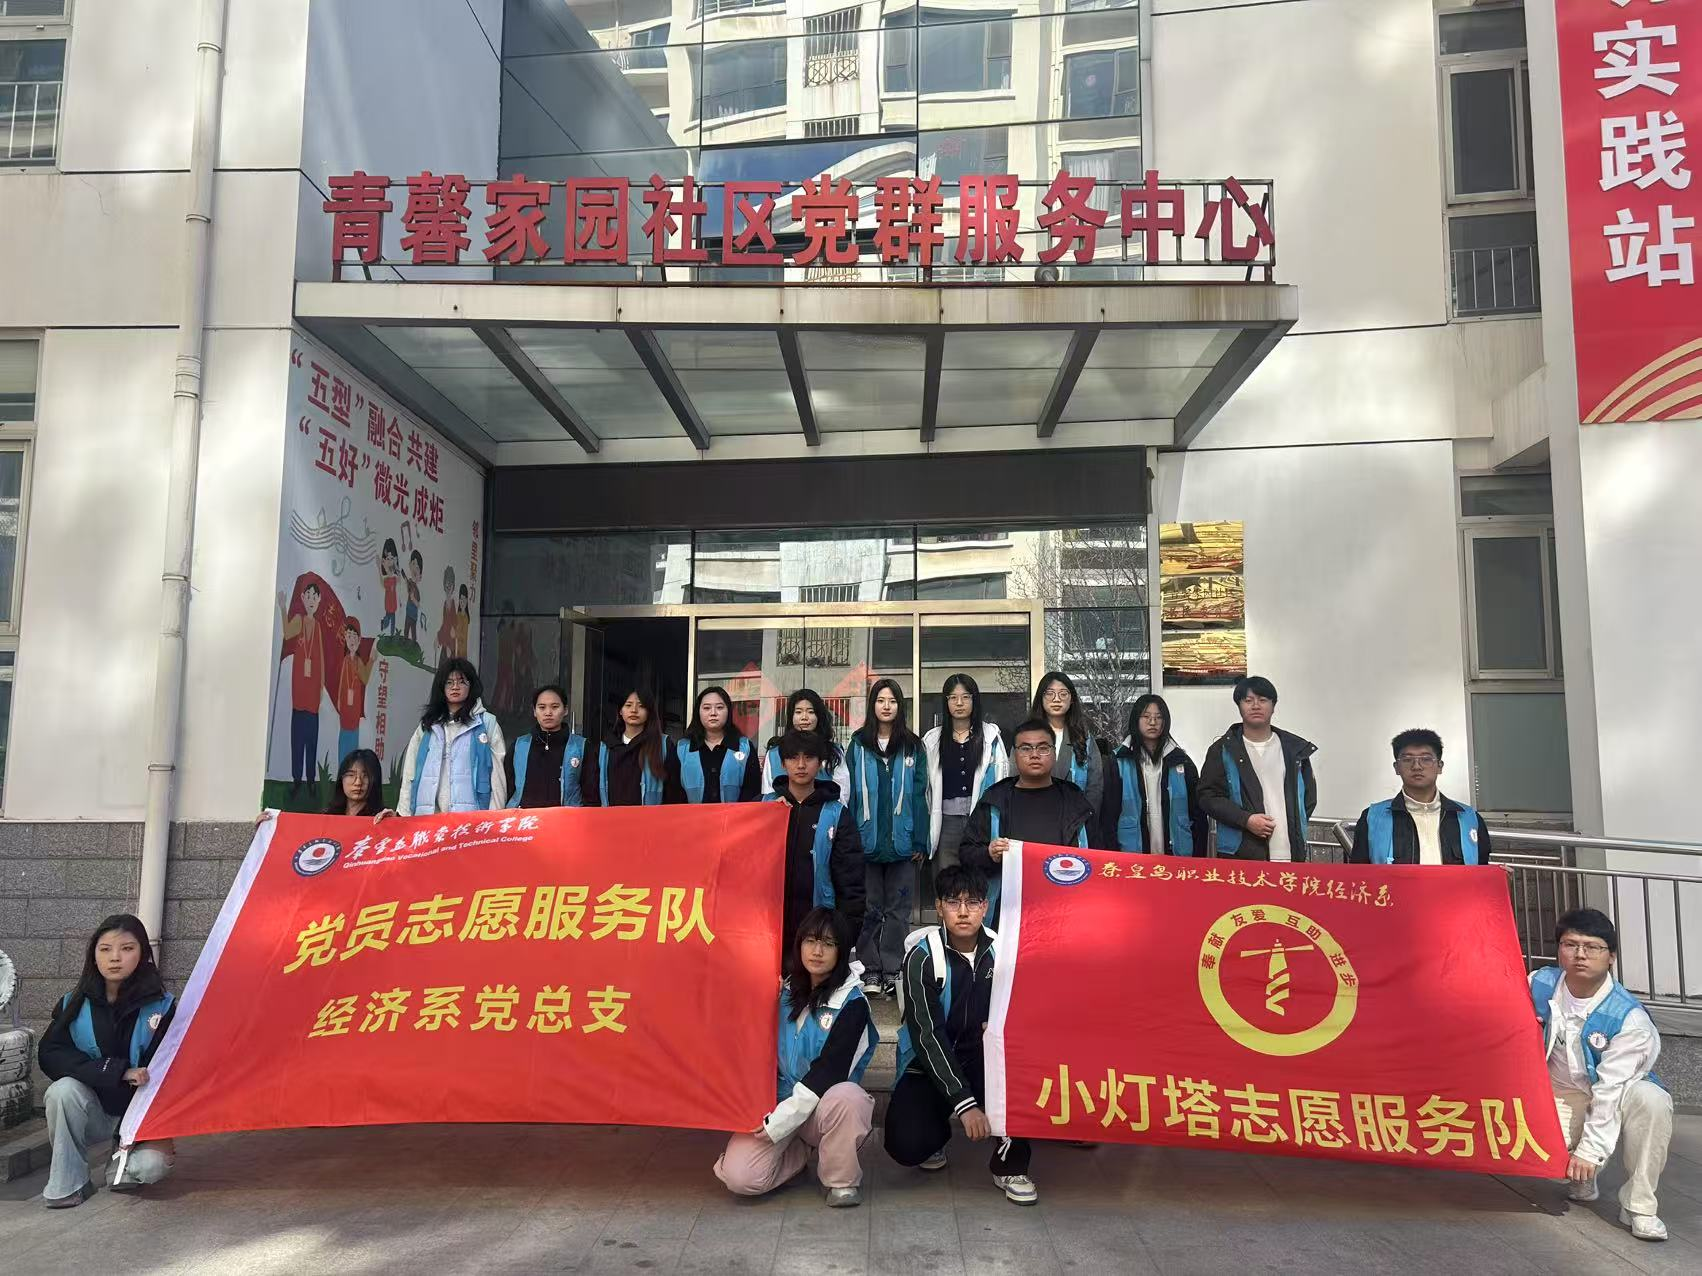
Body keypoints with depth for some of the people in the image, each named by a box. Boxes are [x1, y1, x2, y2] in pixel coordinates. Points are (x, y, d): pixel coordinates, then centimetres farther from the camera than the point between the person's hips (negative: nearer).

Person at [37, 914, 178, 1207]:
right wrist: (117, 1071, -29)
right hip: (94, 1112, 2)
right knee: (63, 1090, -30)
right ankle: (66, 1183, -13)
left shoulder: (160, 1007, -13)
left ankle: (124, 1164, 10)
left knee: (153, 1165, -28)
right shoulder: (75, 1004, -6)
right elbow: (50, 1055, -16)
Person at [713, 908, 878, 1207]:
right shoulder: (784, 991, 4)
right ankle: (798, 1153, 10)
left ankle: (842, 1180, -10)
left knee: (846, 1097, -38)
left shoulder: (852, 1002, -11)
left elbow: (830, 1070, -18)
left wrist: (781, 1121, -20)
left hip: (824, 1105, -3)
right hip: (779, 1101, 3)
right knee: (739, 1177, -22)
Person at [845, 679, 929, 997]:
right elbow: (849, 793, 2)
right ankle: (870, 970, 14)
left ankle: (893, 971, 13)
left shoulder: (912, 746, 4)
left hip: (901, 841, 0)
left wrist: (920, 841, -4)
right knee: (869, 908, 6)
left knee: (898, 909, 5)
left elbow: (919, 795, 2)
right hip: (867, 840, 0)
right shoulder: (858, 745, 4)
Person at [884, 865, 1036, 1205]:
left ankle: (1010, 1164, -12)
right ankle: (937, 1128, 13)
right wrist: (964, 1103, -28)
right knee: (907, 1146, -25)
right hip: (929, 1066, -2)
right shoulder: (923, 956, -16)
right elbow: (928, 1036, -21)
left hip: (983, 1062, 2)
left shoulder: (999, 950, -5)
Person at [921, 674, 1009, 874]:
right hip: (946, 821, 2)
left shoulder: (991, 735, 5)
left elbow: (1002, 778, 3)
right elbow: (925, 784, 11)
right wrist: (926, 824, 7)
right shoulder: (932, 739, 10)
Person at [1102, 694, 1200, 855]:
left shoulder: (1181, 761, 8)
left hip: (1176, 853, 2)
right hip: (1132, 855, -1)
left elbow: (1197, 812, 7)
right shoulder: (1120, 762, 2)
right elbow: (1110, 813, 0)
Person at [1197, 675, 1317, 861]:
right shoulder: (1222, 750, 3)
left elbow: (1309, 794, 18)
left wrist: (1295, 824, 4)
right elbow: (1208, 795, -2)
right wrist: (1246, 820, -12)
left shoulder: (1295, 749, 11)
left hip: (1290, 853, 2)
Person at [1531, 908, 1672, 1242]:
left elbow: (1610, 1088, -23)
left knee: (1652, 1100, -35)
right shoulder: (1539, 986, -14)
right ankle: (1580, 1178, 11)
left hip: (1614, 1098, -2)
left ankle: (1639, 1206, -19)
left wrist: (1590, 1150, -23)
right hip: (1562, 1095, 2)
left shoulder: (1630, 1018, -23)